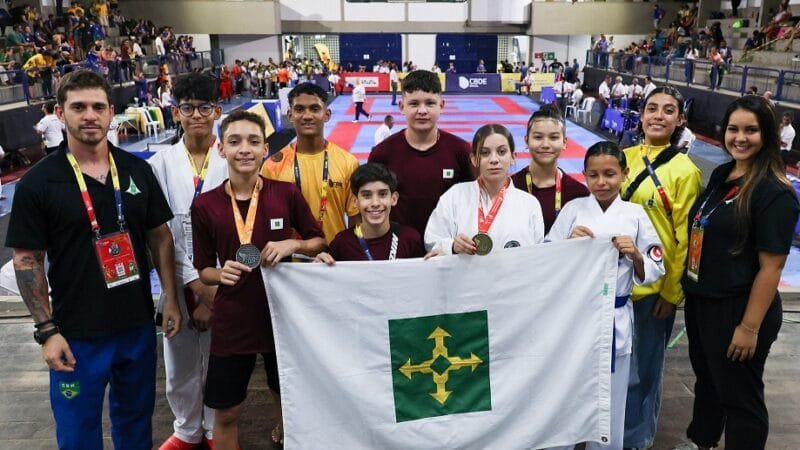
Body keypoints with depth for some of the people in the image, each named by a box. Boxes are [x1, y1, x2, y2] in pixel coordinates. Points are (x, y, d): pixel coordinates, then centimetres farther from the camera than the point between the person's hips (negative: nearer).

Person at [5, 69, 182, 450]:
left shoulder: (137, 170, 0)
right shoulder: (38, 182, -9)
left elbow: (160, 236, 6)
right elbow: (27, 260, -7)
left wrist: (170, 299, 3)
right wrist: (46, 330, -11)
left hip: (138, 325, 3)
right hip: (77, 333, -3)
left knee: (136, 418, 20)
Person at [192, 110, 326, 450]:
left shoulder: (287, 193, -7)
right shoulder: (205, 205, -6)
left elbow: (319, 241, 4)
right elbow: (204, 271, 2)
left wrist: (294, 245, -16)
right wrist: (221, 274, -20)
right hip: (232, 321, 0)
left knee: (287, 395, 22)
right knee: (225, 412, 9)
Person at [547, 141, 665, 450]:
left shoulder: (635, 214, 1)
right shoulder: (573, 209, 0)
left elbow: (653, 273, 4)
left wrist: (635, 255, -15)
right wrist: (570, 243, -17)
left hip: (616, 318, 0)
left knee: (610, 400, 12)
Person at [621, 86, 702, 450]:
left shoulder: (684, 171, -10)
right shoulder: (624, 158, 3)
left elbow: (684, 238, -8)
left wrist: (672, 292, -7)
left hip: (654, 286, -4)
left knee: (642, 365, 10)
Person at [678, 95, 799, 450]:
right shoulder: (721, 174, 5)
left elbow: (771, 266, -20)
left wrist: (750, 327, -19)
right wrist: (683, 289, 14)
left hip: (737, 310, -8)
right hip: (700, 301, 8)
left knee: (739, 396, 10)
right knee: (707, 380, 26)